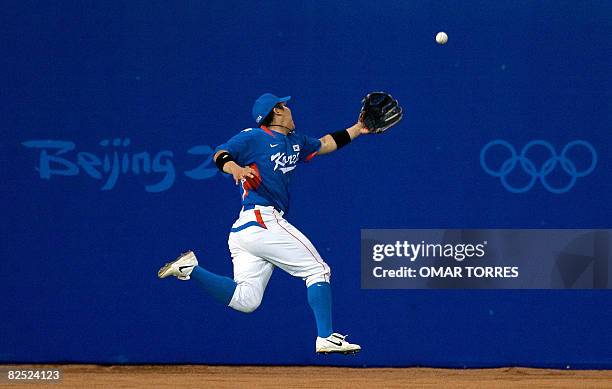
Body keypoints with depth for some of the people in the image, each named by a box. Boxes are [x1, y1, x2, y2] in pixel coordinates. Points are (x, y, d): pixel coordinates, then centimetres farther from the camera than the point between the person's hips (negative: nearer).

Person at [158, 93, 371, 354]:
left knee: (245, 300, -3)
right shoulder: (254, 137, -1)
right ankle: (325, 338, -6)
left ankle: (190, 268, -4)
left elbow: (324, 145, 40)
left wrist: (357, 129, 38)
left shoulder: (295, 142, 25)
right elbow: (220, 154, -12)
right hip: (262, 220, -9)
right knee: (318, 270, -4)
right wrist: (235, 168, -33)